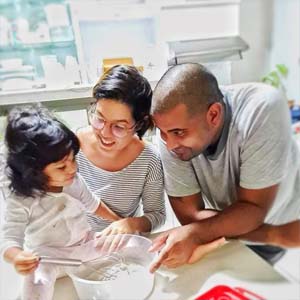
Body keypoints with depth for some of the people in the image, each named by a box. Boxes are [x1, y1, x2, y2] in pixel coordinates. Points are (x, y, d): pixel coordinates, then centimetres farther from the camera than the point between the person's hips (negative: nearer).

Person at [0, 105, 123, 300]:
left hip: (84, 244, 4)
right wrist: (17, 258, -50)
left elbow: (92, 204, 7)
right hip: (47, 257, -4)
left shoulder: (74, 181, -11)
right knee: (36, 284, -30)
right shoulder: (21, 202, -26)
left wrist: (119, 221, 11)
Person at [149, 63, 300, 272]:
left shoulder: (263, 110, -31)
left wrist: (194, 234, -39)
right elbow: (190, 214, -21)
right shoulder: (172, 132, -24)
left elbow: (254, 209, -26)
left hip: (277, 217, -2)